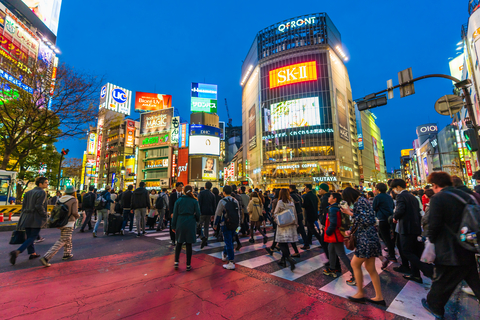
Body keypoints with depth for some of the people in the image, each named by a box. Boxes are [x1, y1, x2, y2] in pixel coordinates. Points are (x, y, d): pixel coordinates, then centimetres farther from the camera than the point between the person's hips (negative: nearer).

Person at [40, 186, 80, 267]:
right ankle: (46, 257, -11)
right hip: (68, 223, -8)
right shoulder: (74, 200, -11)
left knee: (68, 239, 23)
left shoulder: (60, 199, 7)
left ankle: (67, 254, 32)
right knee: (62, 241, -3)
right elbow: (74, 212, -17)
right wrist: (78, 216, 4)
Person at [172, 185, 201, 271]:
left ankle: (176, 262, 15)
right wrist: (197, 220, 19)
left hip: (180, 223, 1)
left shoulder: (178, 200, 1)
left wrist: (173, 226, 9)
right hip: (190, 224, -1)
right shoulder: (194, 201, -3)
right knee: (188, 244, 6)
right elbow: (198, 214, -1)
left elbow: (175, 214, 2)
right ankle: (188, 265, 13)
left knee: (179, 243, 18)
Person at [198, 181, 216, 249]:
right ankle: (205, 241, 16)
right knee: (206, 227, 14)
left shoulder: (201, 193, -7)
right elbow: (214, 205, 9)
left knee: (199, 226, 4)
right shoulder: (212, 195, 6)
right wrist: (213, 214, 16)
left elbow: (199, 203, -13)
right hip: (209, 213, 5)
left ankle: (203, 237, -18)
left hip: (202, 212, -4)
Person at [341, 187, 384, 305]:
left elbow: (366, 220, -24)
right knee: (370, 268, 15)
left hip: (367, 239, -10)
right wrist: (350, 230, 10)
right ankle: (379, 297, 24)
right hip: (369, 238, 10)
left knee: (355, 264, 3)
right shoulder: (361, 201, 14)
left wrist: (351, 213, -19)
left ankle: (360, 293, 16)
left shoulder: (360, 202, -16)